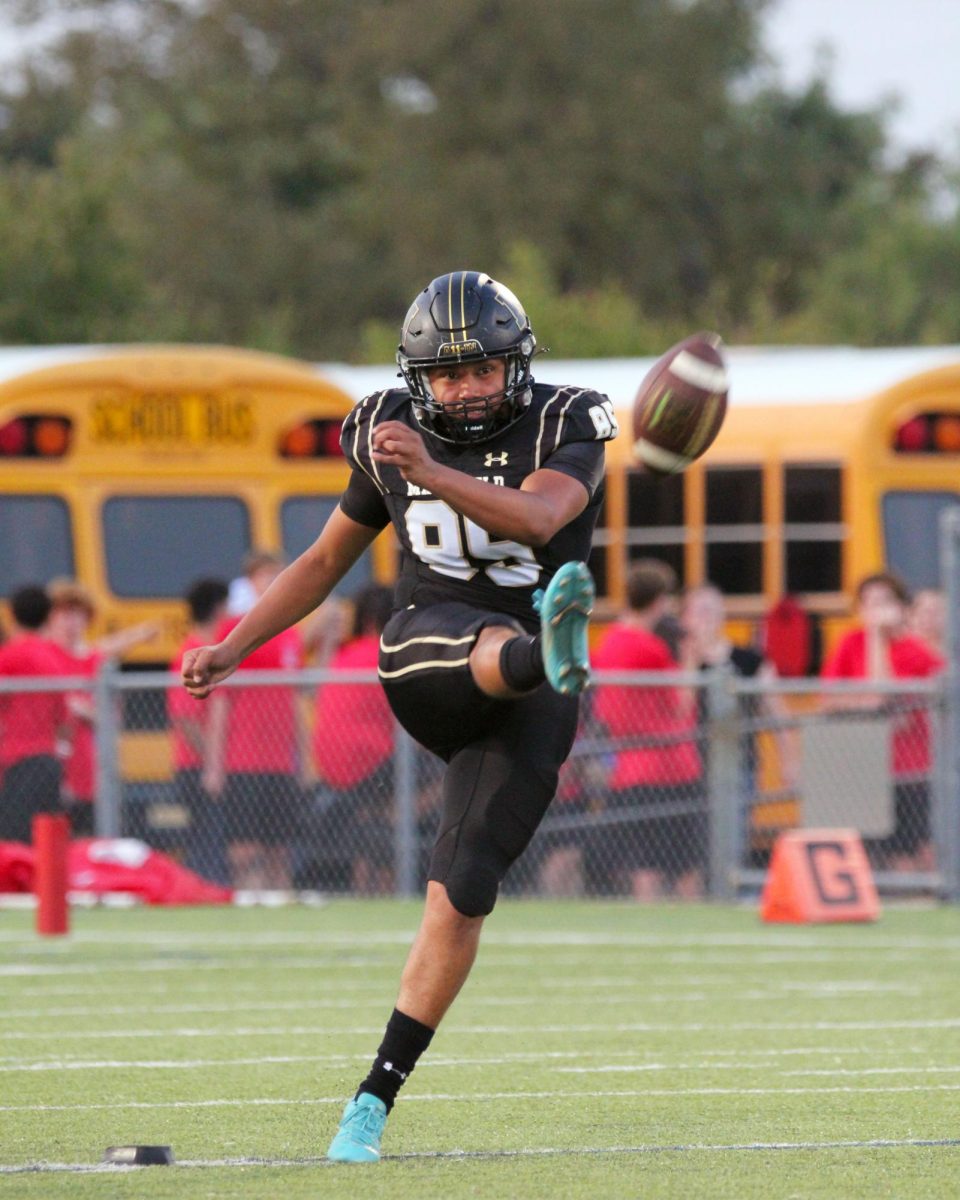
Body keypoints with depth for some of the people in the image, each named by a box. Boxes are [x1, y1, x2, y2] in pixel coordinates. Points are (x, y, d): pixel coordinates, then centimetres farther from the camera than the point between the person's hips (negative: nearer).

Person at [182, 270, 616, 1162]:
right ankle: (549, 649, -75)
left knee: (460, 894, -9)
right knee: (497, 645, -36)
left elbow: (537, 519, -27)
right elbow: (325, 561, 21)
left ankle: (375, 1099, -1)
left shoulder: (563, 429, -4)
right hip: (427, 657, 1)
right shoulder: (391, 437, 6)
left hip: (524, 714, -1)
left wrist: (433, 475, -41)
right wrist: (232, 648, 16)